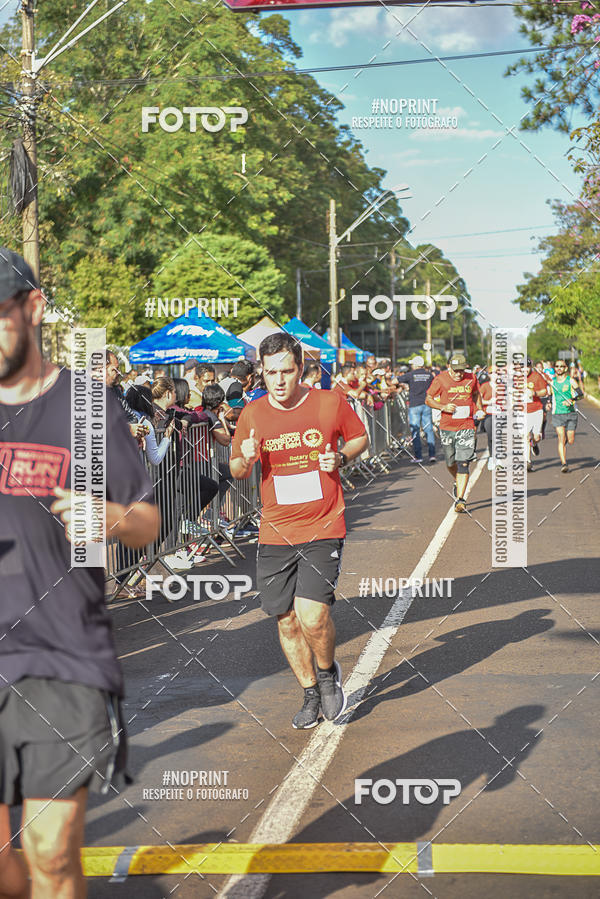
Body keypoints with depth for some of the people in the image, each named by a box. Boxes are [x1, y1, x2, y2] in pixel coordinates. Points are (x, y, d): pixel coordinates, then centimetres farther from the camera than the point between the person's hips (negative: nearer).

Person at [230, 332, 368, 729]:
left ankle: (328, 672, 15)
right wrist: (245, 460, -10)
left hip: (323, 529, -3)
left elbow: (360, 437, 12)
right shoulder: (252, 414, 1)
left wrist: (340, 458, -8)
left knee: (313, 615, -16)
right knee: (287, 621, 8)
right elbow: (236, 470, 13)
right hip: (275, 533, 3)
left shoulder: (331, 402, -5)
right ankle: (312, 695, 29)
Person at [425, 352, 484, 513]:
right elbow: (428, 399, 0)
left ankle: (460, 500, -11)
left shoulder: (471, 378, 2)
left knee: (463, 463, -12)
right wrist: (443, 407, -16)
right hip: (447, 427, 0)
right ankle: (458, 482, 46)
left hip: (467, 427, 0)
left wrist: (479, 410, 7)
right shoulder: (440, 379, -5)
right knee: (451, 463, 13)